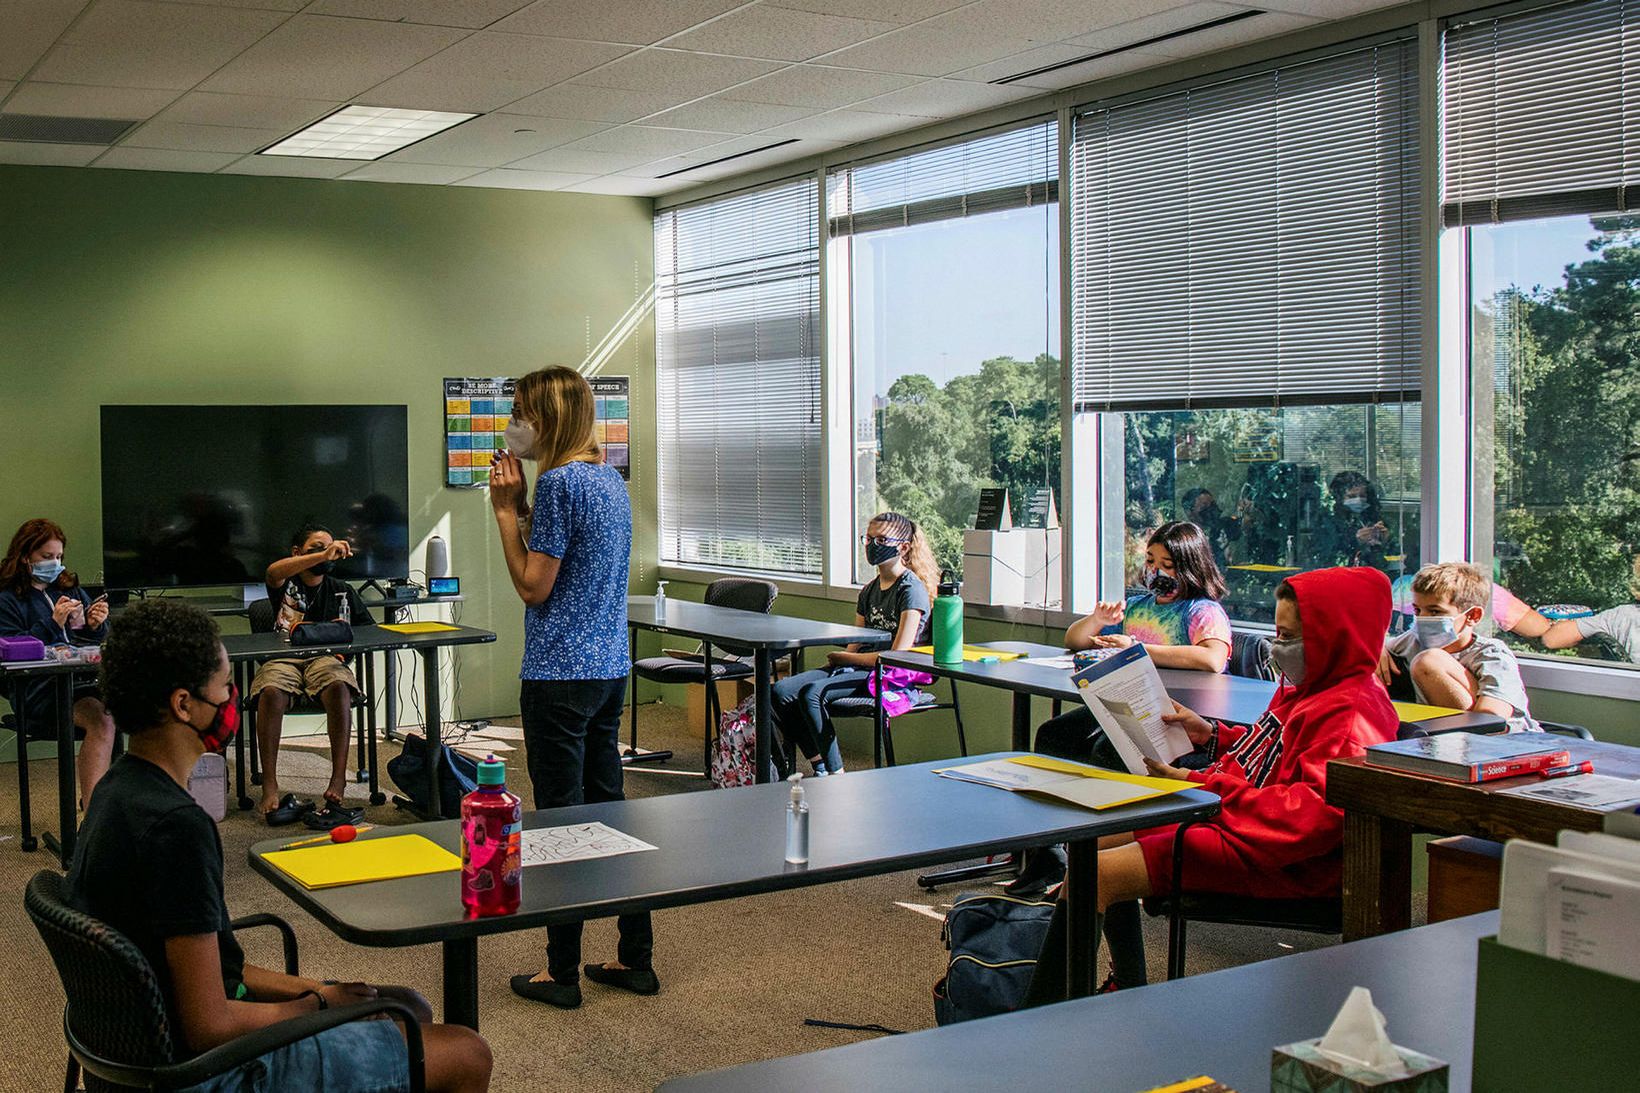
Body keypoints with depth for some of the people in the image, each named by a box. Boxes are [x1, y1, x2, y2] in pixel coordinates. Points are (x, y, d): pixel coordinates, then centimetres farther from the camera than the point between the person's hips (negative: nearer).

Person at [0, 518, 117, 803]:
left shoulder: (71, 588, 24)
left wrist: (96, 626, 4)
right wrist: (52, 624, -15)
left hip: (86, 679, 5)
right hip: (39, 689, -5)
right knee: (101, 721, -34)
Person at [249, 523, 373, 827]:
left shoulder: (342, 591, 21)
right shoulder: (286, 583, 10)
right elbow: (274, 571, -17)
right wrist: (323, 555, -30)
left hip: (326, 657, 2)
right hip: (282, 658, -1)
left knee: (339, 687, -35)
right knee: (271, 692, -36)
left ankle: (338, 781, -36)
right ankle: (269, 788, -33)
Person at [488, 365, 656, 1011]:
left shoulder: (559, 481, -14)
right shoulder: (610, 480, 13)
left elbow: (533, 586, -14)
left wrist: (507, 509, -7)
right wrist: (522, 508, 11)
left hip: (560, 673, -9)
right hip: (610, 667, 9)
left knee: (561, 815, -1)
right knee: (609, 807, 14)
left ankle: (562, 972, 8)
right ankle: (635, 957, 20)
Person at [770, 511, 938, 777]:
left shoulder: (912, 589, -7)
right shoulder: (869, 590, 18)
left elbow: (899, 655, -14)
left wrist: (845, 658, -6)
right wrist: (838, 659, -4)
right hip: (858, 669, 8)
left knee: (812, 693, -30)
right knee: (780, 692, -11)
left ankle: (837, 776, -21)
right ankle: (820, 769, -7)